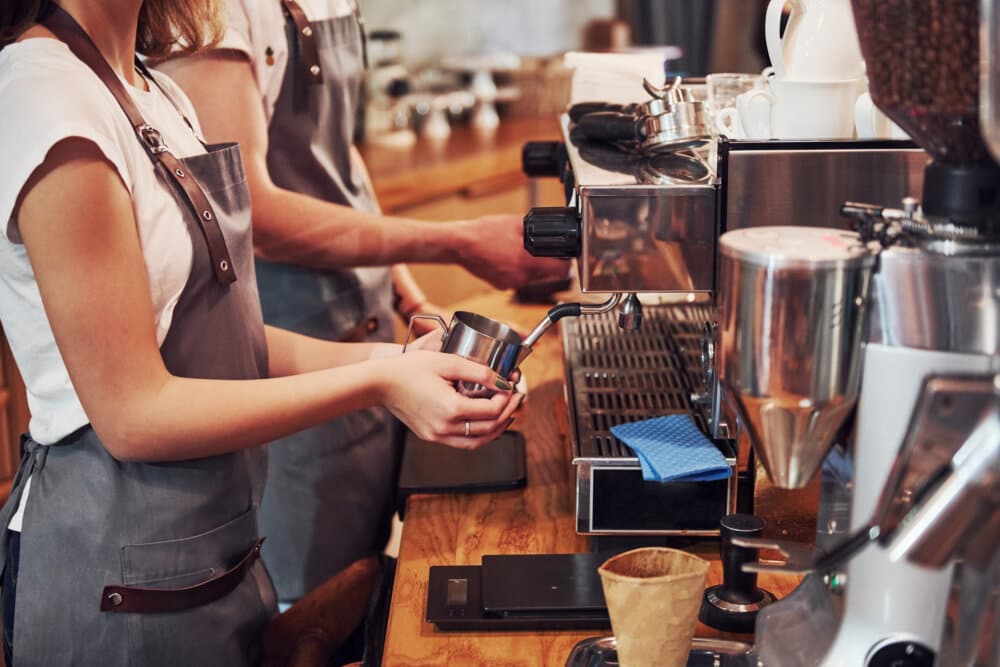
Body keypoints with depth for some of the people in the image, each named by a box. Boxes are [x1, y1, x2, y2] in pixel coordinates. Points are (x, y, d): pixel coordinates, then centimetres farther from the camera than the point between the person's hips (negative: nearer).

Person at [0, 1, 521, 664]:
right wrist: (375, 383, -21)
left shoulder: (163, 98, 7)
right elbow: (133, 414, -22)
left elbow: (212, 338, 7)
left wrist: (381, 358, -5)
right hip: (119, 580, -8)